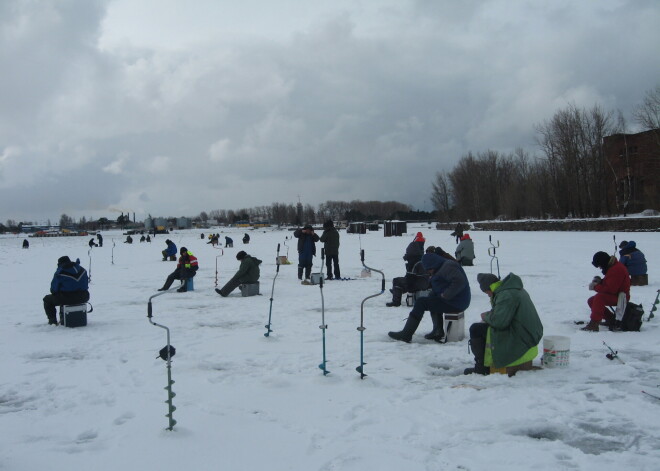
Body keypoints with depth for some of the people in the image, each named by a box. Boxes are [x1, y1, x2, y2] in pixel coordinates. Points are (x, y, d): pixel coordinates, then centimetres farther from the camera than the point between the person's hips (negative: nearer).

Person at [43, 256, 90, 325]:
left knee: (47, 299, 19)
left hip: (67, 298, -5)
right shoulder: (82, 270, 7)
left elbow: (53, 290, -4)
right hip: (83, 298, 5)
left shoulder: (59, 273, -8)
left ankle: (52, 321, 18)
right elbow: (85, 286, 14)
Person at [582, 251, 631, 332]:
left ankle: (594, 324, -36)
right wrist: (600, 281, 1)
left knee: (599, 297, -33)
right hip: (615, 294, 11)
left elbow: (610, 289, -27)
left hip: (619, 297, -11)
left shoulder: (616, 269, -23)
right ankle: (610, 319, 14)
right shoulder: (611, 267, 11)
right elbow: (608, 283, 22)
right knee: (591, 301, 6)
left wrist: (595, 287, -16)